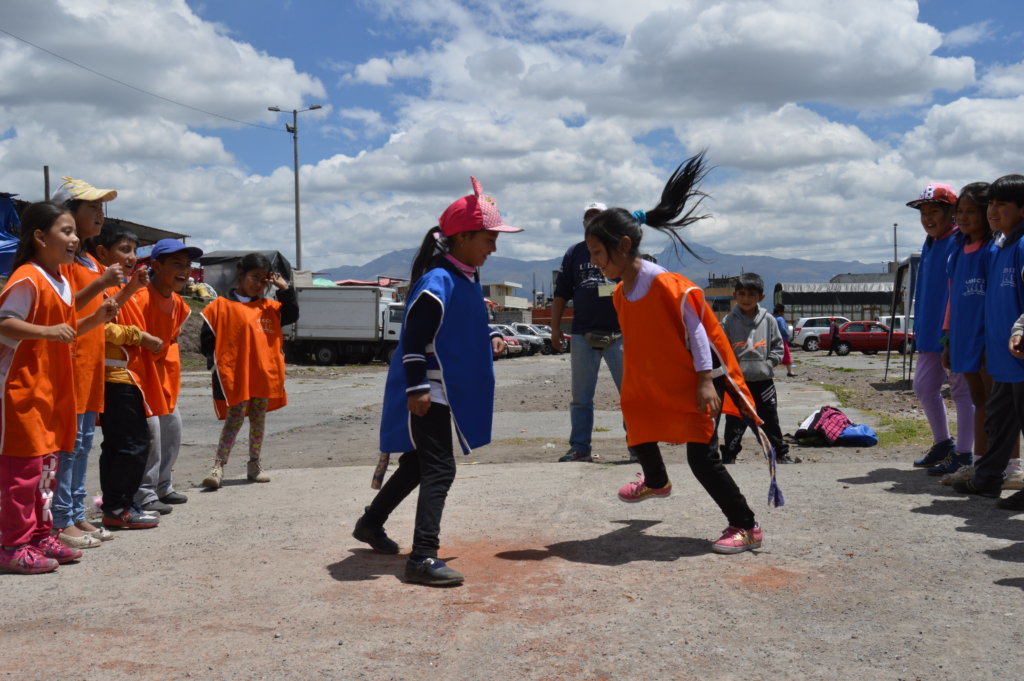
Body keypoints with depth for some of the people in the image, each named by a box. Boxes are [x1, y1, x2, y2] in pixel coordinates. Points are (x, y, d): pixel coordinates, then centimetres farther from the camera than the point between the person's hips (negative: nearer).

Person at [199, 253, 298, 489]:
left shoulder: (269, 307, 14)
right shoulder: (222, 305, -1)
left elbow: (291, 315, 9)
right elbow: (207, 339, 0)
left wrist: (285, 290, 2)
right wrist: (215, 362, -7)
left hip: (265, 374, 5)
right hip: (235, 374, -5)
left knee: (258, 419, 12)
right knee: (235, 418, -9)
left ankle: (254, 464, 23)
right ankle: (218, 466, -6)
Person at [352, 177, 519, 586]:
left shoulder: (470, 279, 11)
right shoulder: (437, 283, -20)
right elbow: (414, 340, -22)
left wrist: (490, 341, 6)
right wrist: (417, 389, -25)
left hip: (449, 389, 10)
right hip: (427, 393, -10)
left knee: (418, 464, 20)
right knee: (439, 470, -12)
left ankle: (371, 522, 38)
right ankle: (422, 558, -11)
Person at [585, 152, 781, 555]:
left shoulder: (667, 285, -25)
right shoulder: (621, 293, 1)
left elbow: (696, 330, -22)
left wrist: (704, 380, -23)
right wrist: (630, 388, 18)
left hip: (697, 381, -9)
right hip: (655, 383, 9)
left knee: (700, 456, -13)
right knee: (637, 424, 24)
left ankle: (746, 527, -1)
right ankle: (656, 482, 54)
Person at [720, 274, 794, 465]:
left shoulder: (768, 320, 2)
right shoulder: (728, 322, -2)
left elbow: (778, 346, 8)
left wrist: (769, 362, -5)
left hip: (763, 380, 1)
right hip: (737, 381, -1)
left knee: (771, 420, 10)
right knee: (734, 422, 4)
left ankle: (781, 453, 22)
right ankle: (729, 456, 13)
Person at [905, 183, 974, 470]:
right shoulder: (929, 244, 14)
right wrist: (920, 328, 18)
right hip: (931, 333, 9)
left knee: (962, 390, 0)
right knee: (924, 387, 13)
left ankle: (964, 454, 7)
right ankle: (943, 444, 27)